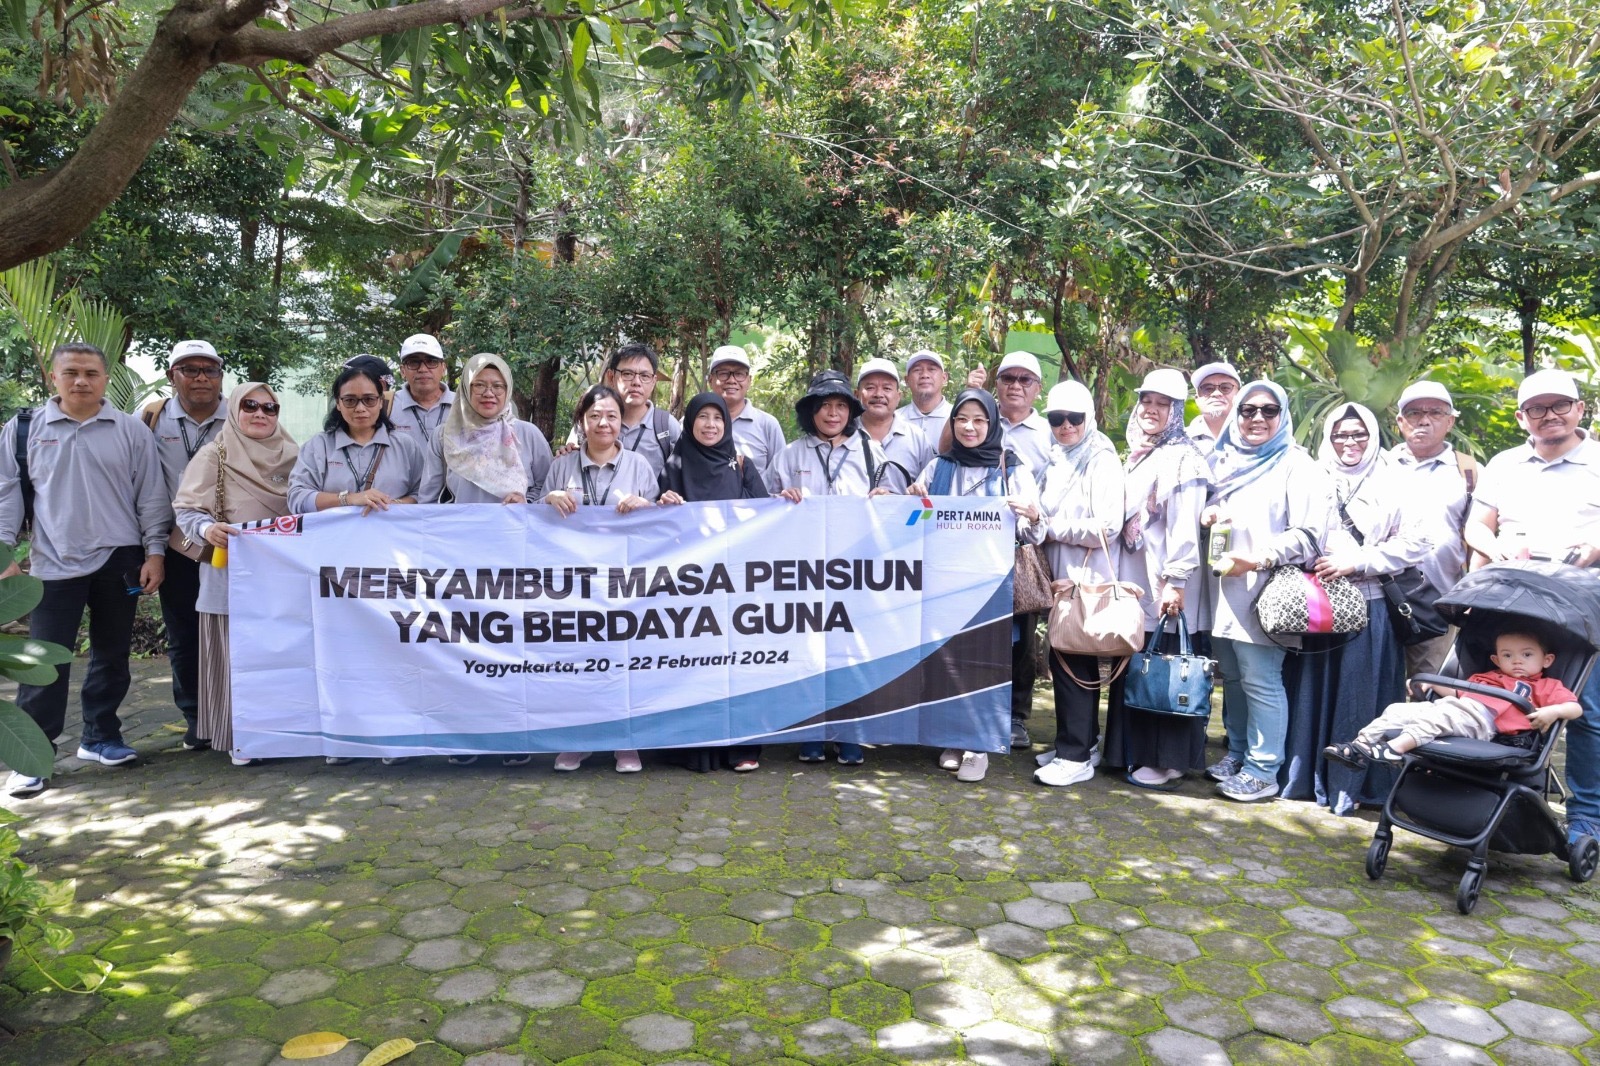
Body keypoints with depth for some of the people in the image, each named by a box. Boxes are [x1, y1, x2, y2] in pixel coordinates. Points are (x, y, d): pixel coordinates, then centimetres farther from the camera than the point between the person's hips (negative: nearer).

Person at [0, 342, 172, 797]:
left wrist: (155, 552, -1)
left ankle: (100, 737, 26)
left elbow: (151, 495, 4)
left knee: (112, 656, 11)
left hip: (119, 560, 1)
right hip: (55, 564, -1)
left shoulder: (131, 430, 3)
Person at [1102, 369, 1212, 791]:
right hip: (1132, 578, 8)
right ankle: (1135, 752, 19)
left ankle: (1167, 761, 5)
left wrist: (1175, 581, -22)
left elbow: (1184, 525, -16)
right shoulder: (1136, 456, 18)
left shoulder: (1182, 459, -8)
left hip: (1163, 582, -8)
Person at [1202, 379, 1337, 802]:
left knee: (1260, 681, -7)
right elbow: (1213, 508, 29)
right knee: (1232, 677, 12)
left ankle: (1262, 771, 1)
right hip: (1225, 588, 7)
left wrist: (1258, 559, -20)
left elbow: (1307, 534, -11)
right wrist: (1208, 514, 5)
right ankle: (1237, 754, 24)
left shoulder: (1296, 466, -4)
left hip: (1266, 591, -7)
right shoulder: (1228, 461, 17)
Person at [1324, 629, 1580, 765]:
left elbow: (1576, 708, 8)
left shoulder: (1545, 686, 19)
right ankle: (1362, 744, -19)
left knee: (1436, 715, -34)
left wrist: (1553, 710, -13)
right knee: (1396, 710, -7)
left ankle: (1393, 749, -50)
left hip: (1479, 718, -7)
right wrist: (1432, 684, 19)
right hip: (1456, 706, 7)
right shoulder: (1485, 677, 35)